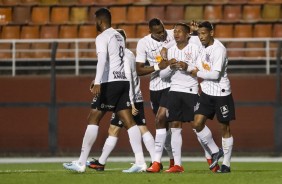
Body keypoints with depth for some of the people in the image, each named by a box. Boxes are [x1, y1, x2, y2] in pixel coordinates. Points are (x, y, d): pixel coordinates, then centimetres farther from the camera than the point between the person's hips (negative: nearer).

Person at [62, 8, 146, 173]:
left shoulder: (102, 37, -6)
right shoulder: (119, 36, 21)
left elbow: (102, 59, -22)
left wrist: (98, 83, -31)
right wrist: (99, 79, 41)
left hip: (110, 83, -8)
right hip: (124, 81, 8)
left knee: (93, 120, -3)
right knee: (129, 121, 3)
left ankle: (81, 163, -4)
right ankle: (140, 162, -8)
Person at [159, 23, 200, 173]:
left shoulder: (195, 49, 0)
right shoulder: (171, 51, 13)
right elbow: (162, 75, 13)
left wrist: (188, 67, -16)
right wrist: (170, 67, -7)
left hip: (191, 91, -4)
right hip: (174, 91, 4)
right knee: (175, 127, -2)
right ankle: (177, 164, -1)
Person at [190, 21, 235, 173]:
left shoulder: (219, 49, -18)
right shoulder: (202, 47, 5)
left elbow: (215, 74, -23)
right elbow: (198, 68, 20)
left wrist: (198, 73, -11)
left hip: (221, 93, -7)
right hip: (206, 92, 7)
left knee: (224, 128, 2)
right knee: (197, 123, -5)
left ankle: (226, 164, 9)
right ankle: (215, 152, 12)